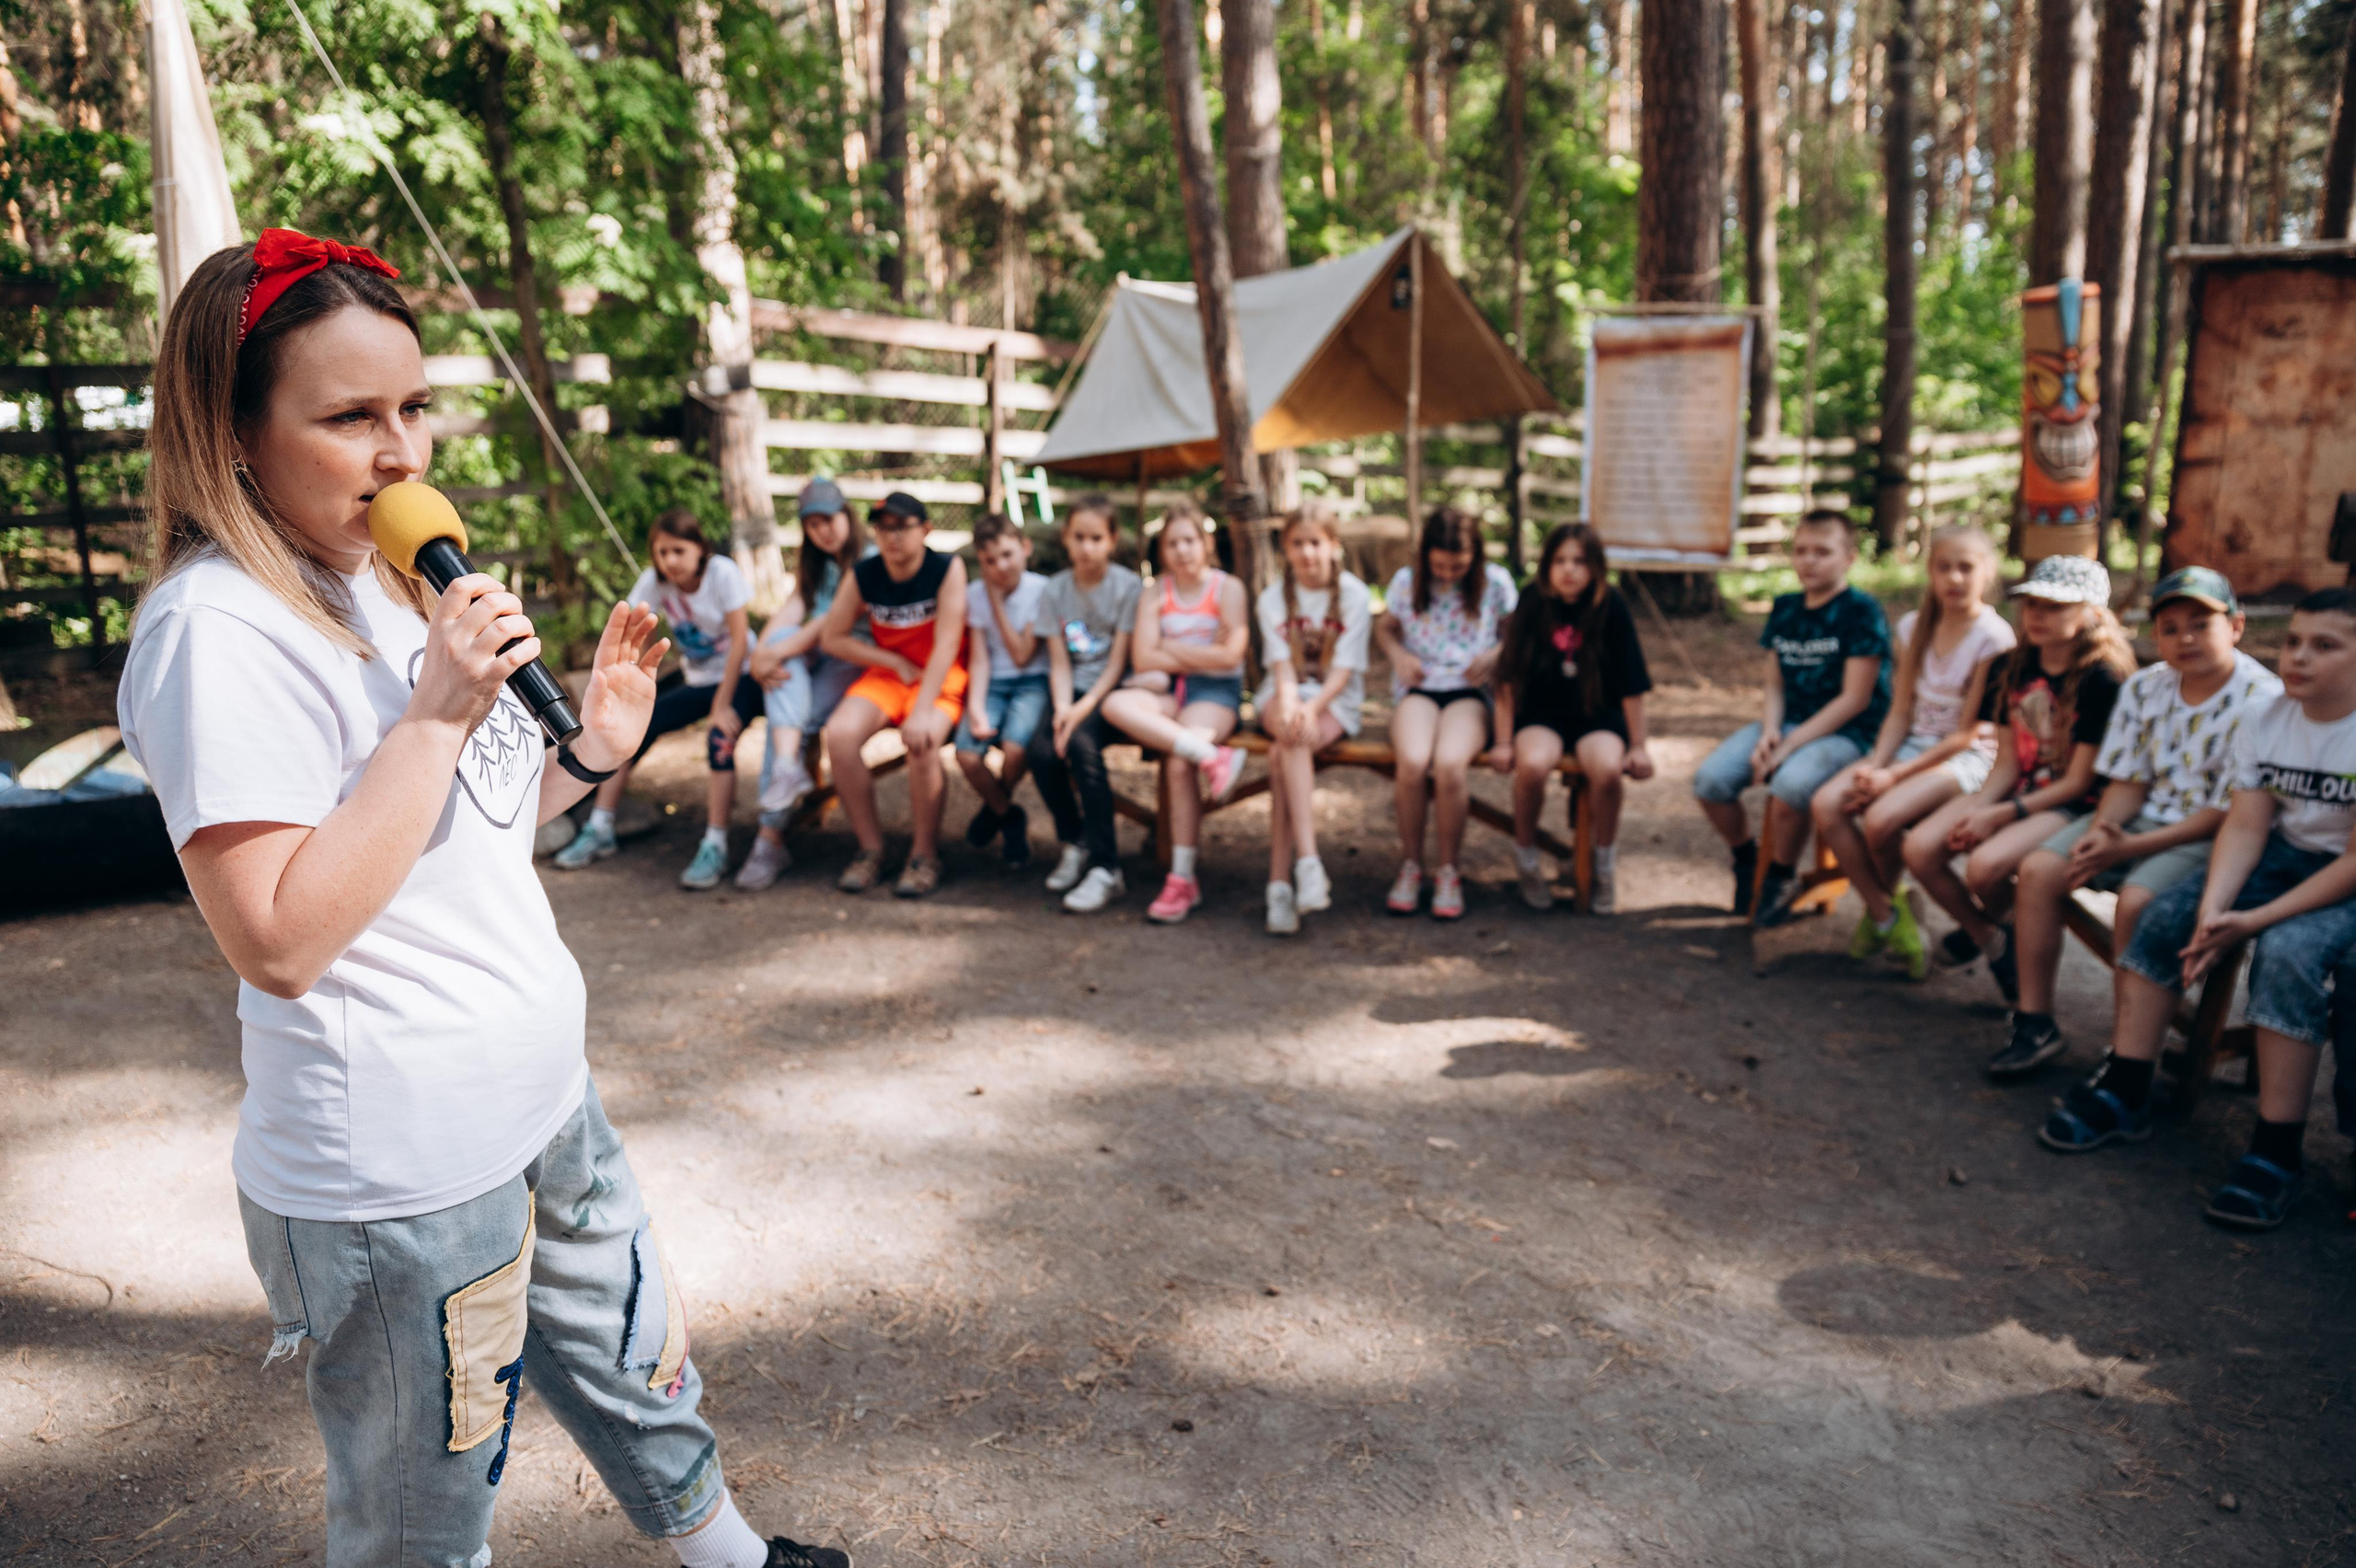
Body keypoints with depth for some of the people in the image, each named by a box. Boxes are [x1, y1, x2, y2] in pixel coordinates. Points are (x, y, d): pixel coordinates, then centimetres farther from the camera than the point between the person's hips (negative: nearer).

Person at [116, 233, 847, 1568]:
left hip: (541, 1098, 9)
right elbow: (280, 941, -26)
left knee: (641, 1370, 28)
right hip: (398, 1182, -9)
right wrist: (437, 712, -27)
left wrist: (587, 757, 2)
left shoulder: (385, 583, 9)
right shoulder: (219, 630, -20)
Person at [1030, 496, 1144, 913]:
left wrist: (1084, 708, -21)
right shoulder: (1056, 590, 6)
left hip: (1112, 691, -3)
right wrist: (1062, 708, -17)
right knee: (1044, 754, -25)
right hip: (1073, 693, 4)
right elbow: (1059, 663, 2)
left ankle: (1106, 867, -25)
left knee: (1081, 743, -32)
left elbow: (1117, 663, -9)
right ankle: (1073, 843, 4)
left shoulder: (1128, 586, -6)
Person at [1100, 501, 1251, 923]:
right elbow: (1143, 658, -2)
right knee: (1117, 704, -29)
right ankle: (1211, 756, -37)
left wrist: (1171, 648, -2)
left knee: (1179, 764, -29)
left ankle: (1183, 879, -21)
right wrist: (1200, 657, -6)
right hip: (1168, 691, 4)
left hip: (1216, 691, -4)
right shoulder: (1154, 594, 11)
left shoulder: (1227, 588, 3)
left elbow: (1231, 655, -9)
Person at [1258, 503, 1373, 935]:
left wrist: (1312, 706, -28)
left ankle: (1280, 881, -34)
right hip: (1284, 696, 2)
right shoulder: (1273, 597, 4)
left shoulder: (1354, 595, -3)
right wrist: (1289, 704, -29)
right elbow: (1281, 664, -7)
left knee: (1283, 756, -32)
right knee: (1293, 738, -35)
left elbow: (1345, 669, -10)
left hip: (1335, 701, -2)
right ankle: (1308, 863, -43)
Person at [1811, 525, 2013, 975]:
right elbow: (1900, 711, 7)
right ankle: (1887, 919, -8)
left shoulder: (1994, 638, -11)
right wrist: (1875, 765, -11)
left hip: (1965, 757, -6)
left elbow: (1967, 732, -13)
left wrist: (1895, 775, -18)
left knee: (1881, 818, -31)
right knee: (1826, 803, -20)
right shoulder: (1914, 628, 7)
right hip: (1912, 744, 6)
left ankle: (1888, 901, 5)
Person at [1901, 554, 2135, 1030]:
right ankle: (1989, 941, 10)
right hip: (2018, 791, 7)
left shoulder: (2102, 679, -15)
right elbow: (2007, 763, 6)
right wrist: (1974, 811, -11)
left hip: (2073, 807, -7)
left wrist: (1999, 815, -17)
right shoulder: (2013, 669, 6)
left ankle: (1995, 924, 9)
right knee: (1919, 848, -15)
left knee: (1985, 864, -32)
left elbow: (2079, 781, -14)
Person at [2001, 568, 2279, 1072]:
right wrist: (2099, 831, -16)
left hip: (2208, 837, -6)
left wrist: (2128, 849, -22)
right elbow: (2129, 781, 7)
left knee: (2136, 900, -32)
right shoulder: (2144, 687, 5)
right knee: (2038, 869, -13)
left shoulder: (2261, 700, -15)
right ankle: (2034, 1022, -7)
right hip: (2140, 817, 6)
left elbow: (2229, 813, -17)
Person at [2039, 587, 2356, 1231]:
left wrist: (2254, 920, -27)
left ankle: (2277, 1150, -24)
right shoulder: (2265, 719, -4)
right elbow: (2245, 825, -8)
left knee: (2288, 950, -32)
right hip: (2285, 855, 6)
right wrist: (2212, 910, -24)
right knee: (2165, 914, -12)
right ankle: (2122, 1094, -5)